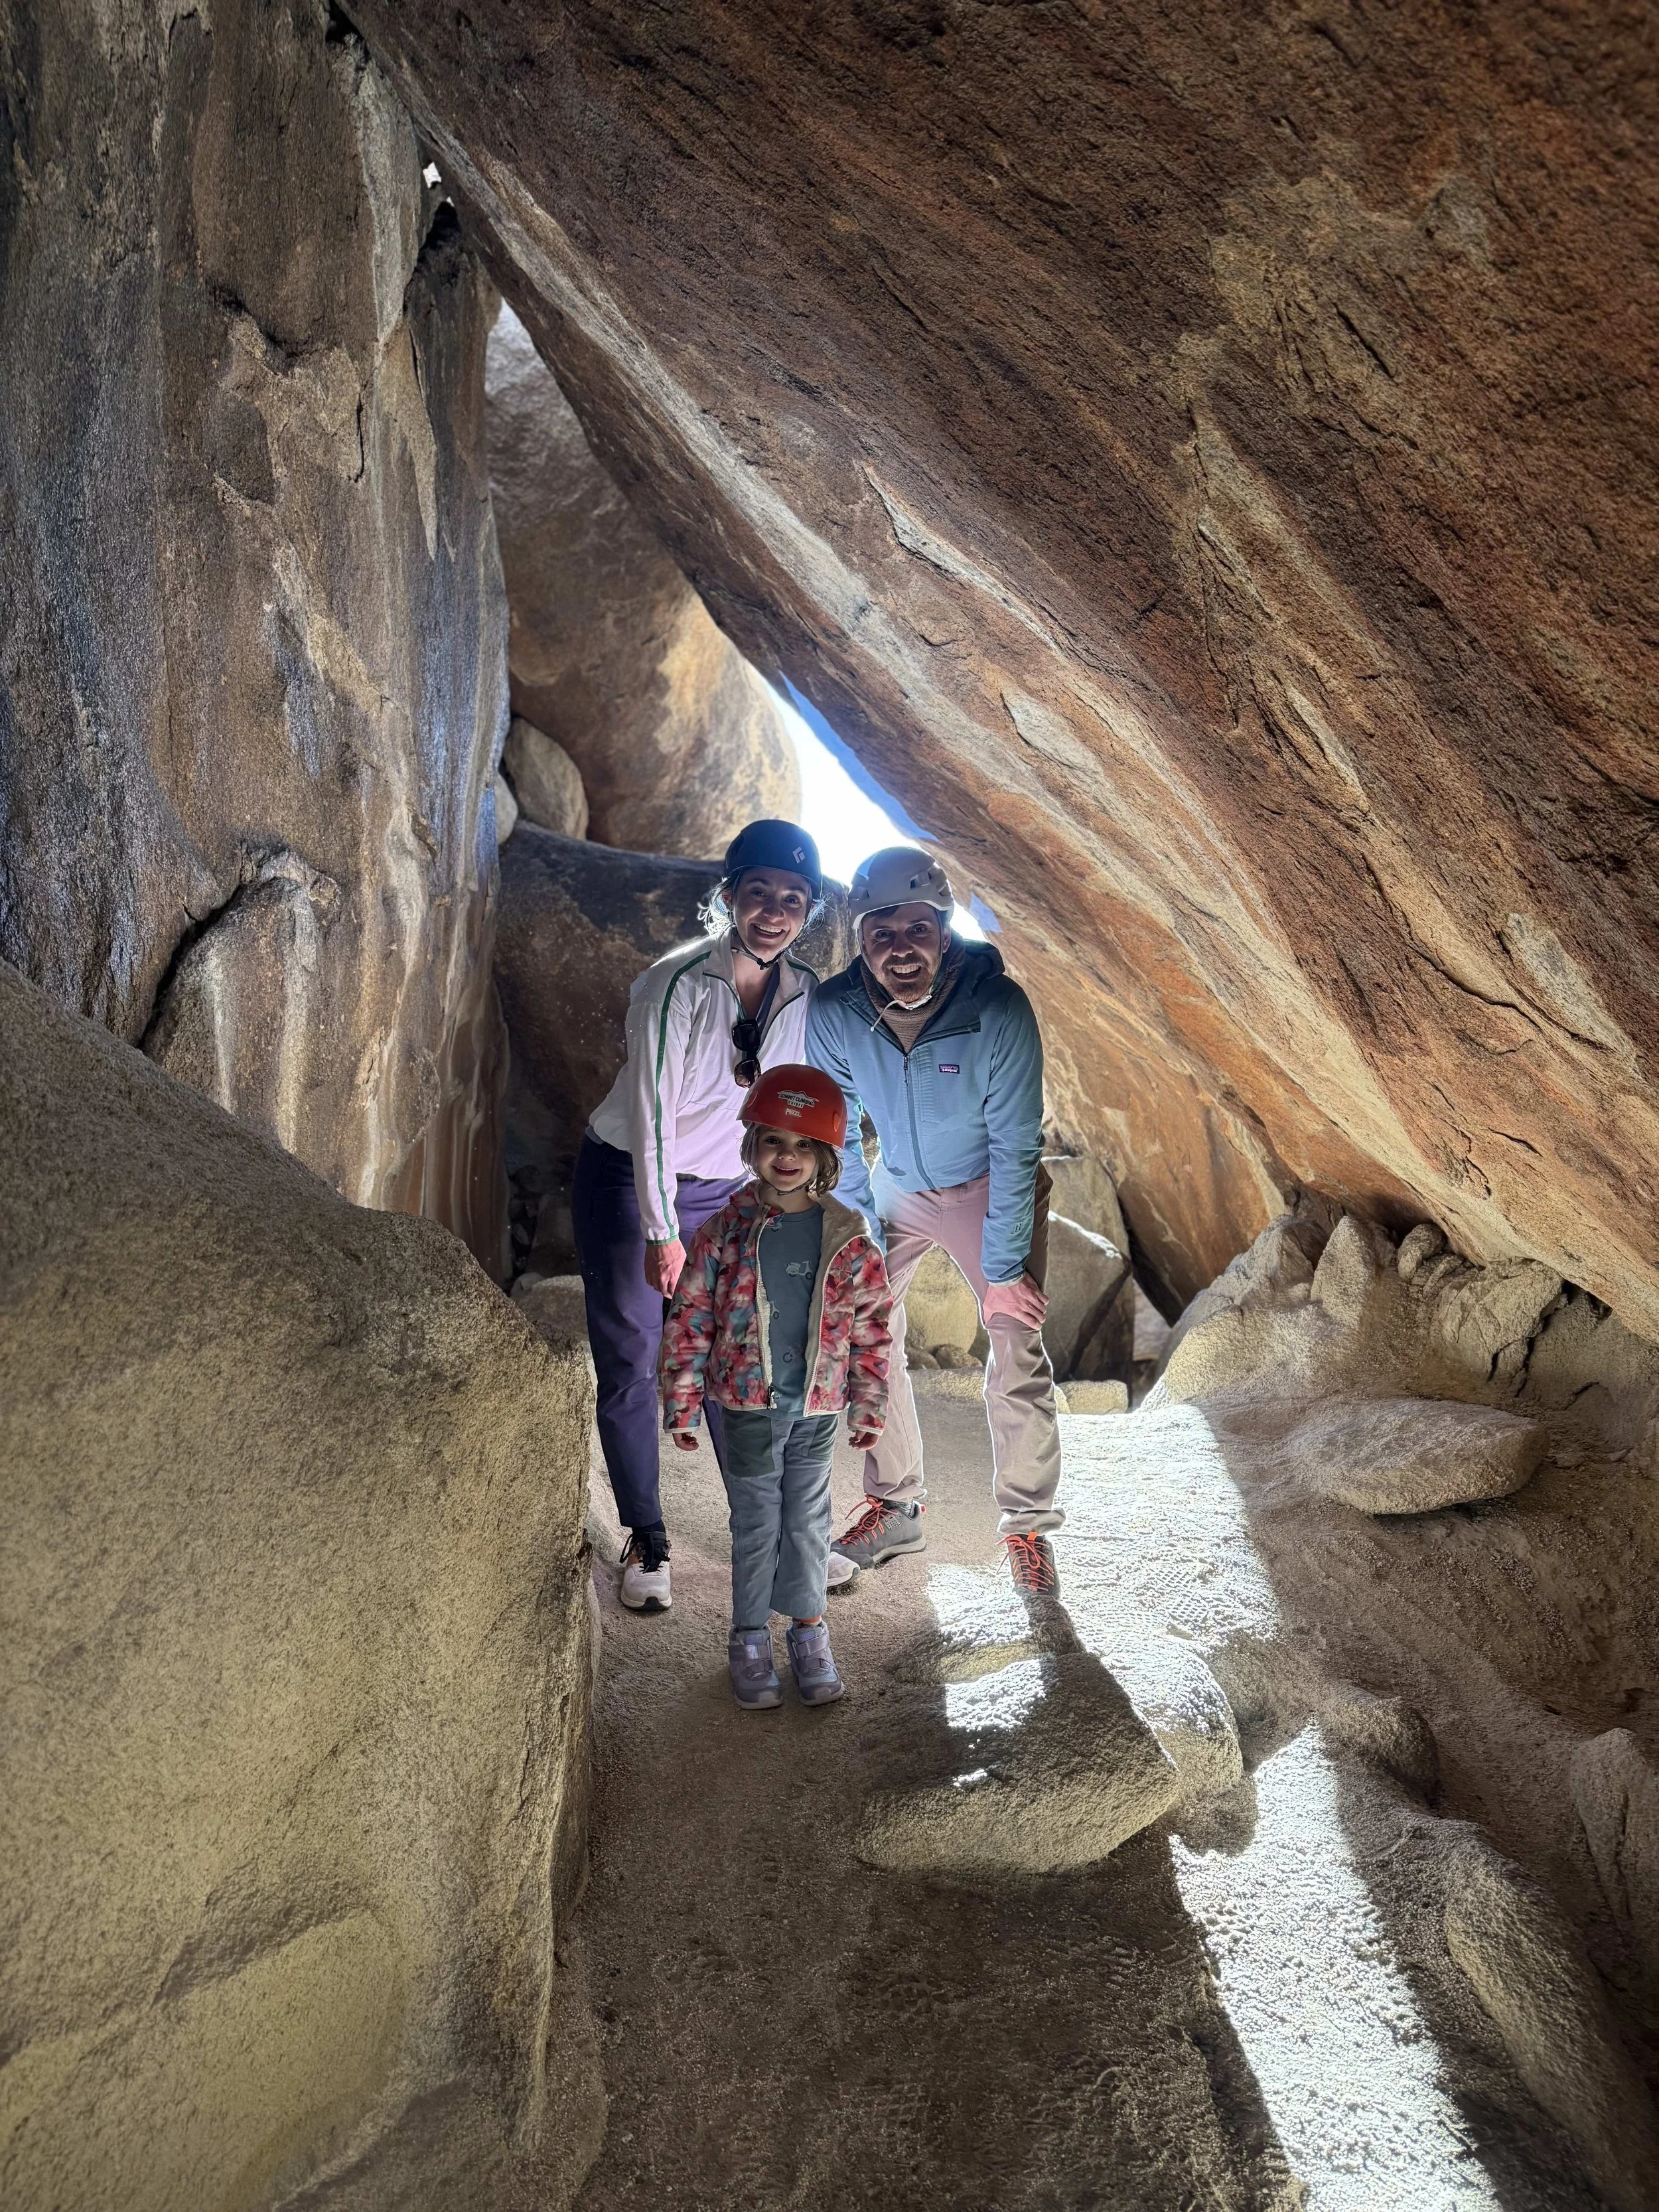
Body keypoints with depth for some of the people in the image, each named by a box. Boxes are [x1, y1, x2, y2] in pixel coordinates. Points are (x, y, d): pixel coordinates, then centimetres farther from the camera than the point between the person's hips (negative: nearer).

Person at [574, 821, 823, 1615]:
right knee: (630, 1366, 2)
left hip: (723, 1193, 4)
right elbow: (652, 1111, -21)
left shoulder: (806, 996, -7)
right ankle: (646, 1544, 16)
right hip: (627, 1180, -3)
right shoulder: (677, 983, -22)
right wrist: (662, 1233, -21)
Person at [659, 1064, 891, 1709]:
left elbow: (872, 1326, 3)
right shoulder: (725, 1232, -8)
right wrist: (683, 1407, -3)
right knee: (756, 1522, 9)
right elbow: (689, 1323, -3)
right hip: (746, 1404, -1)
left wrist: (868, 1406, 5)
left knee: (809, 1519, 13)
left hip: (818, 1408, 1)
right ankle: (750, 1637, 25)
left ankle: (808, 1628, 30)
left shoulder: (848, 1240, -5)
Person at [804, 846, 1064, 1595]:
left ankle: (1028, 1522, 8)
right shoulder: (832, 1013, -23)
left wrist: (1002, 1270, -21)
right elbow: (838, 1139, -11)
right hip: (896, 1182, 3)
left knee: (1016, 1346, -9)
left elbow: (1015, 1149, -24)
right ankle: (894, 1510, 14)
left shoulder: (999, 1008, -32)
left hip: (991, 1187, -3)